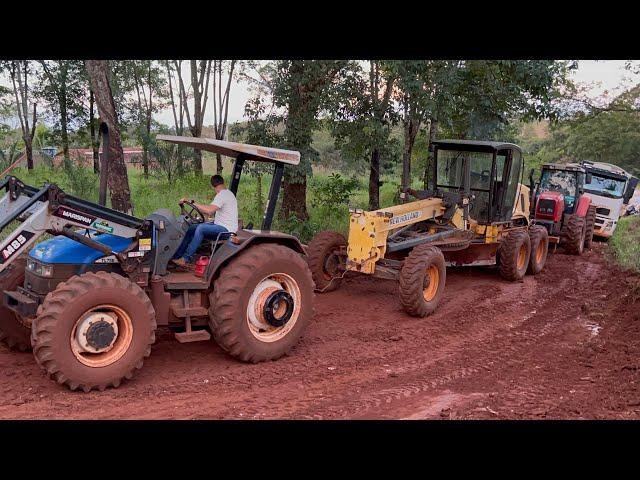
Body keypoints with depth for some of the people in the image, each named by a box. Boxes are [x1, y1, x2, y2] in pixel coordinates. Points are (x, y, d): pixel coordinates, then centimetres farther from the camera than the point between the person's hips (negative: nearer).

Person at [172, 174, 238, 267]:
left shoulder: (222, 195, -15)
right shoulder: (227, 193, 16)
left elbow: (210, 210, -29)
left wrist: (192, 202, -26)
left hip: (226, 229, -10)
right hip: (219, 225, 10)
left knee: (201, 228, -30)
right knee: (191, 228, 0)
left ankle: (186, 258, -23)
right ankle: (177, 256, -1)